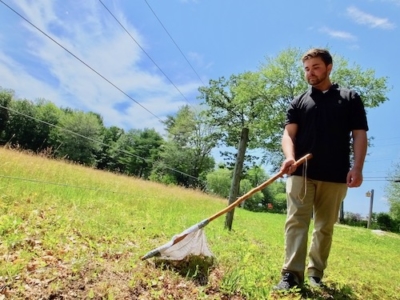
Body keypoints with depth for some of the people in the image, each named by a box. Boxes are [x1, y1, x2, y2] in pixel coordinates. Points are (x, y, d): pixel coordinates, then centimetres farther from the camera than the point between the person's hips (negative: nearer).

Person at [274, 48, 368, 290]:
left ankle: (315, 274, 18)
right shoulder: (299, 102, 13)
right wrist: (290, 157, -18)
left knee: (325, 227, 6)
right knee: (296, 221, -6)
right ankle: (292, 274, -4)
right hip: (301, 173, 0)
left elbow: (359, 136, 5)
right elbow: (288, 134, 3)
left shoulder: (350, 99, 11)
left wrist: (357, 168, -8)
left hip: (335, 176, 0)